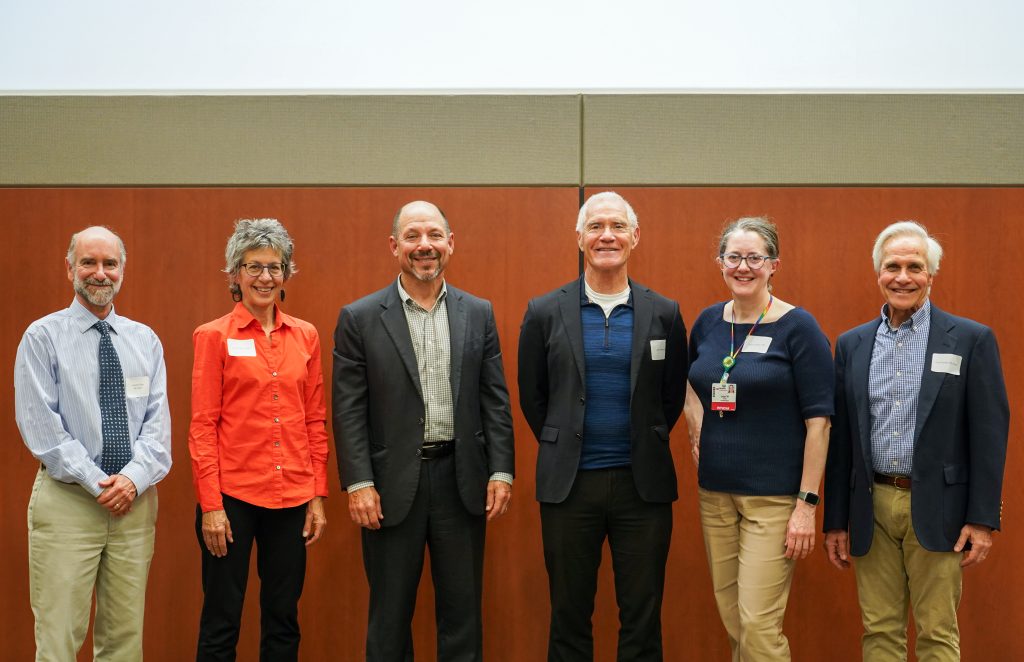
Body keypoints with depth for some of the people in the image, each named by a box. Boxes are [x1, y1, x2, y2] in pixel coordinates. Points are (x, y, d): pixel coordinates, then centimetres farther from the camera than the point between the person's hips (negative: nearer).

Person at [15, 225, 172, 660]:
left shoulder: (145, 340, 10)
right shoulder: (43, 336, 0)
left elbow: (158, 419, 4)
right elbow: (40, 424, -7)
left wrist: (134, 477, -13)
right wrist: (96, 481, -13)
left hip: (136, 499, 3)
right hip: (67, 499, -3)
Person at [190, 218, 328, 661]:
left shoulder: (305, 336, 8)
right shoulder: (214, 336, -3)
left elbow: (316, 421, 10)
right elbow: (202, 425, -5)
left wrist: (318, 495, 6)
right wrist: (210, 504, -10)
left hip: (291, 497, 4)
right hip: (233, 493, -4)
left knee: (283, 621, 12)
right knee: (221, 623, 4)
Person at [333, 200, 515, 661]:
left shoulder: (479, 314, 7)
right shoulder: (359, 319, -1)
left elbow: (495, 400, 6)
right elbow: (348, 411, -4)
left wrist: (501, 471, -1)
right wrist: (358, 484, -11)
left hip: (462, 480, 2)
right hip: (392, 484, -2)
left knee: (462, 611, 11)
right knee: (390, 616, 10)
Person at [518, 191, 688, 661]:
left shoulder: (664, 314, 2)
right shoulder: (545, 313, 0)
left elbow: (672, 396, 11)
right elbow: (531, 396, 9)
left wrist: (645, 448, 10)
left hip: (643, 484, 0)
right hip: (569, 483, 0)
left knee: (642, 621, 7)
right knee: (569, 618, 9)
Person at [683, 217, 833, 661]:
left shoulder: (797, 327, -8)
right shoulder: (708, 322, 7)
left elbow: (818, 421, -10)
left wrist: (807, 503, -14)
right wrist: (695, 421, 8)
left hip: (774, 495, -5)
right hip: (714, 491, 5)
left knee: (759, 625, -8)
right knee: (731, 619, 10)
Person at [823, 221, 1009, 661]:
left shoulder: (972, 339, -2)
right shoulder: (851, 344, 7)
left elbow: (990, 433, -4)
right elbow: (840, 438, 8)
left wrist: (982, 519, -8)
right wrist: (835, 520, 7)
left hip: (936, 510, -3)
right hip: (872, 509, 3)